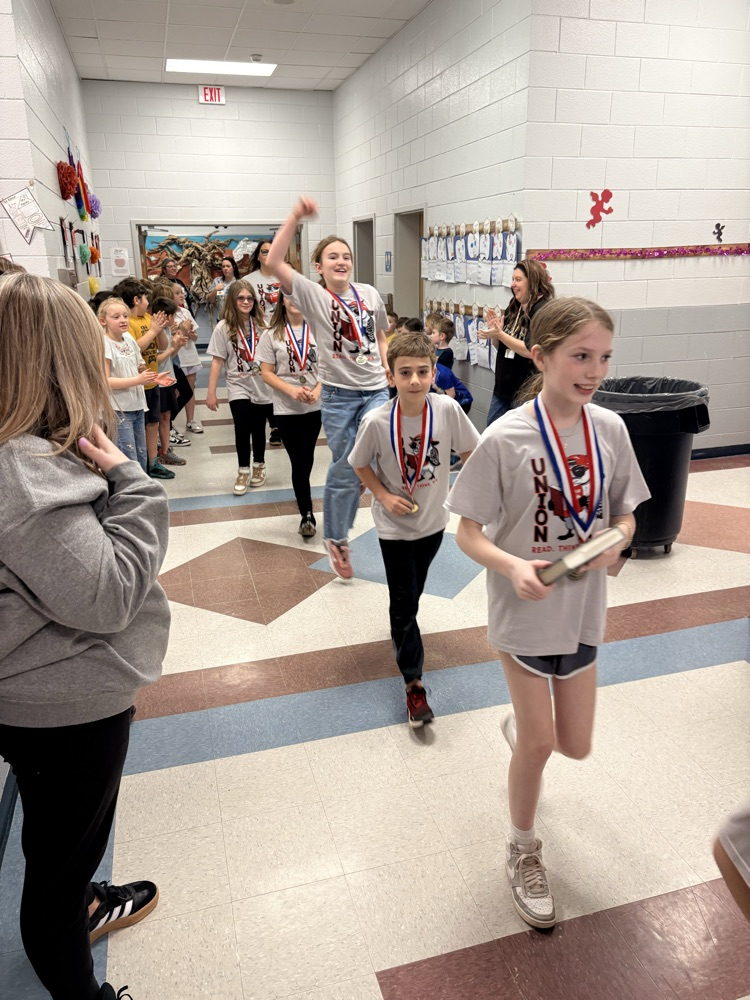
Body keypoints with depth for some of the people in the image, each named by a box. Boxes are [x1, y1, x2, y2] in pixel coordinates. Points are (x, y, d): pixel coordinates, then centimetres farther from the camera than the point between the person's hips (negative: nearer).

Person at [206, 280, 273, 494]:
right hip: (238, 387, -2)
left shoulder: (261, 324, 0)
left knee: (258, 428, 11)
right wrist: (211, 392, -4)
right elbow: (217, 361, -2)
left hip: (263, 386, 2)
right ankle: (243, 471, 4)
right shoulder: (223, 327, -3)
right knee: (242, 427, -14)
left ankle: (258, 465, 34)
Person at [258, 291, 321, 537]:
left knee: (307, 458, 13)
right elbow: (266, 373, -2)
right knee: (299, 461, -3)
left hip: (315, 406, 2)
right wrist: (292, 390, -17)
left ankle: (302, 493, 39)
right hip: (286, 408, -2)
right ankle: (307, 514, 6)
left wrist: (317, 391, -14)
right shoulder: (271, 335, -1)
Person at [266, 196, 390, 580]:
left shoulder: (369, 294, 7)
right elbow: (274, 262, -18)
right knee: (345, 469, 6)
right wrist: (295, 217, -23)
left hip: (376, 390, 3)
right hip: (339, 395, -3)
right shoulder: (313, 295, -4)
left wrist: (387, 364, 4)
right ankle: (336, 539, 26)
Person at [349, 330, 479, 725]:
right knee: (404, 603, 1)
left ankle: (402, 627, 55)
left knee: (414, 589, 24)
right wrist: (384, 496, -16)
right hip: (395, 524, -2)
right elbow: (360, 464, -5)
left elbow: (469, 450, -3)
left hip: (433, 518, 3)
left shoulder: (447, 409, -19)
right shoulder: (376, 421, -23)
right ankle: (413, 682, 14)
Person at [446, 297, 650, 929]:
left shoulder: (610, 429, -6)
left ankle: (518, 725, 53)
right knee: (540, 744, 5)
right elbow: (468, 532, -13)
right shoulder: (505, 438, -18)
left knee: (575, 745, 16)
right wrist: (512, 566, -31)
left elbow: (625, 514, 6)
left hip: (582, 607, 4)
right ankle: (523, 853, 34)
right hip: (525, 609, -4)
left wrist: (615, 542, -16)